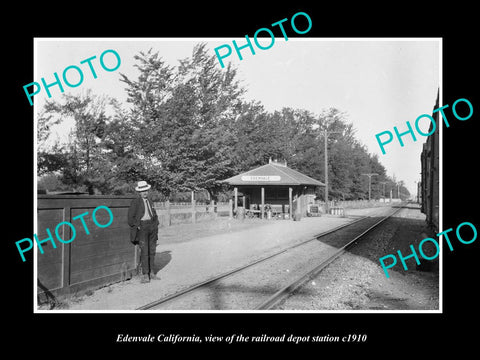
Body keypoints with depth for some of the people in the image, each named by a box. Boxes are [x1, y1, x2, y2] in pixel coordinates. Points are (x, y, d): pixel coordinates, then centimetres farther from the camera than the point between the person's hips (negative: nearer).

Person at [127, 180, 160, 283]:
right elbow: (131, 217, -7)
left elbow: (155, 214, 24)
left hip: (152, 228, 6)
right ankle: (145, 275, -8)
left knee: (152, 251, 7)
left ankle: (151, 273, 15)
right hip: (142, 227, -6)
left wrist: (156, 224, 12)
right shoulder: (135, 202, -4)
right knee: (144, 251, -11)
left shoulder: (149, 201, 16)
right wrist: (137, 227, -12)